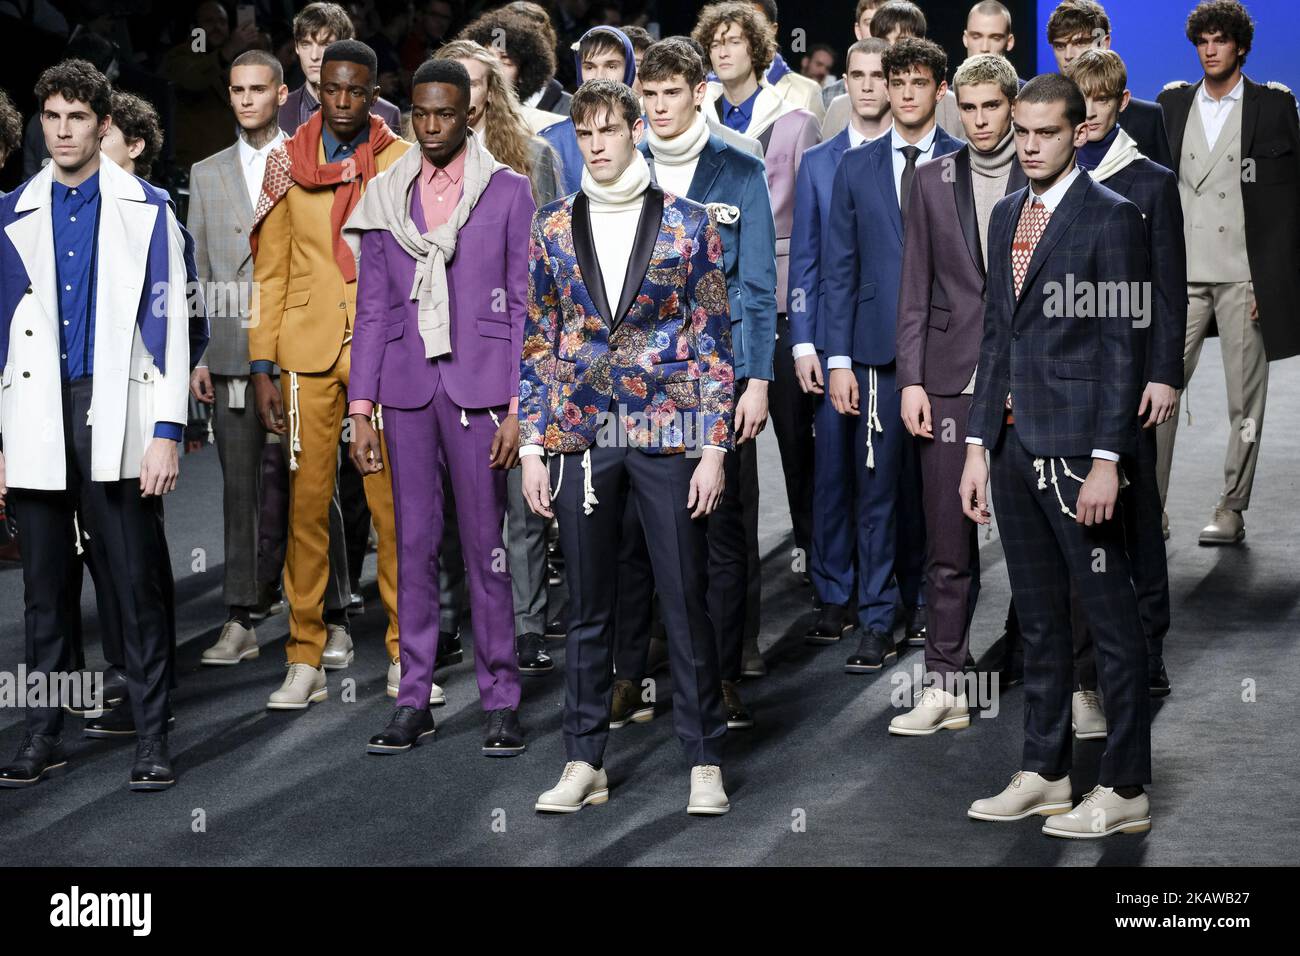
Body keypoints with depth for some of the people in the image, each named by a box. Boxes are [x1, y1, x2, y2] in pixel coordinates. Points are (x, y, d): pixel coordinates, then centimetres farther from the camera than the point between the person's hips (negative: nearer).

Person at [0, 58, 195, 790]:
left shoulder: (147, 210, 4)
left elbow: (170, 323, -1)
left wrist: (167, 431, -9)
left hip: (120, 415, -3)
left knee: (141, 585, -3)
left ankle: (154, 739, 2)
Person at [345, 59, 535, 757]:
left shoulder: (508, 192, 3)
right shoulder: (384, 199, 10)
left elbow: (523, 305, 0)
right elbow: (371, 311, 11)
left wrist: (516, 408, -7)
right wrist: (361, 408, 4)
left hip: (478, 387, -3)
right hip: (407, 389, 3)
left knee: (486, 546, -1)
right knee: (413, 546, 6)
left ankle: (501, 702, 6)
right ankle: (413, 701, 12)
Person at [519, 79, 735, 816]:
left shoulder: (688, 225, 1)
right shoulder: (555, 230, 7)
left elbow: (714, 342, 0)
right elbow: (538, 346, 10)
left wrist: (714, 449, -5)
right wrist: (532, 449, 4)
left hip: (667, 436, -2)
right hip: (581, 440, 2)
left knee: (687, 600, 1)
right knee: (588, 606, 8)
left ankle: (706, 761, 10)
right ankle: (586, 763, 15)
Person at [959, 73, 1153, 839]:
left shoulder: (1111, 217, -8)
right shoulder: (1008, 216, 15)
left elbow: (1125, 345, -12)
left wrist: (1107, 461, -17)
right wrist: (979, 445, 13)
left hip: (1078, 447, -8)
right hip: (1016, 444, 8)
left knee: (1111, 620, -2)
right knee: (1039, 619, 14)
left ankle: (1125, 790, 3)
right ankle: (1045, 774, 22)